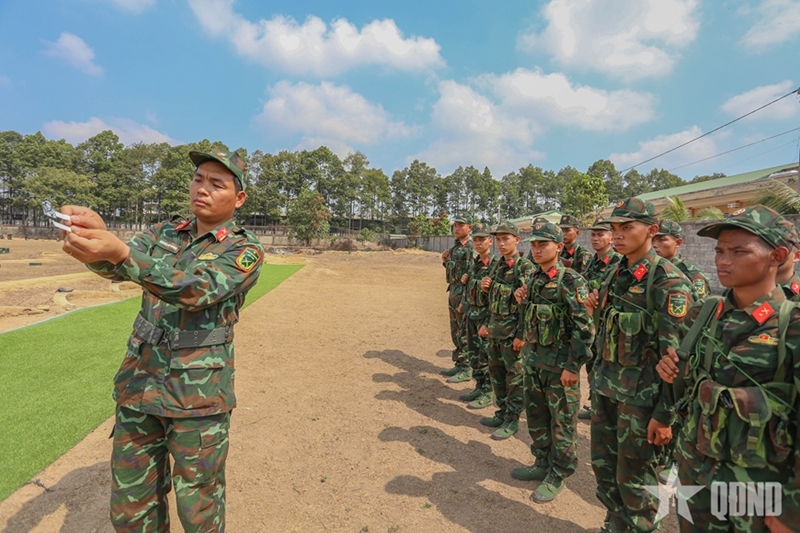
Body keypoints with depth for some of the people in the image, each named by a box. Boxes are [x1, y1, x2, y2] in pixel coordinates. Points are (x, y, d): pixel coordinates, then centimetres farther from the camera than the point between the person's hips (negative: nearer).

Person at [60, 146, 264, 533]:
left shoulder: (246, 251, -8)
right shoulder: (163, 235, 9)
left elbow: (197, 289, -25)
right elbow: (116, 269, -9)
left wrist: (118, 251, -38)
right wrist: (94, 237, -31)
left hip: (198, 398, -4)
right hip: (139, 388, 5)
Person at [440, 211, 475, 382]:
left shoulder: (471, 249, -14)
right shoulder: (455, 247, 13)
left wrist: (464, 301, -23)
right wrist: (445, 261, 3)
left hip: (464, 294, -9)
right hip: (453, 291, 9)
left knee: (464, 333, -1)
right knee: (455, 332, 15)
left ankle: (466, 370, 9)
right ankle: (459, 364, 27)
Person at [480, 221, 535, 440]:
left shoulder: (525, 268, -13)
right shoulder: (499, 265, 10)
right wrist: (486, 287, -1)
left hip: (512, 331, -8)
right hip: (495, 329, 8)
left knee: (515, 377, 5)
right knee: (496, 373, 17)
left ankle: (512, 420, 19)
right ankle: (502, 413, 33)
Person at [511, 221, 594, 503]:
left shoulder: (571, 281, -15)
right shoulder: (535, 278, 8)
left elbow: (584, 327, -18)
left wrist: (573, 365, -19)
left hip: (559, 362, -7)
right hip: (533, 358, 8)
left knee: (562, 422, 8)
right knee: (536, 416, 18)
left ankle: (557, 476, 24)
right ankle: (542, 464, 36)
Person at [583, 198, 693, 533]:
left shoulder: (668, 281, -16)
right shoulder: (615, 274, 7)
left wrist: (666, 413, -17)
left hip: (640, 394, -7)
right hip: (605, 386, 7)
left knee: (634, 476, 10)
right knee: (603, 464, 19)